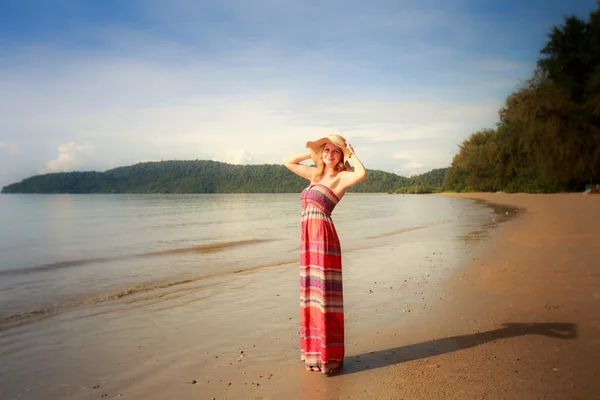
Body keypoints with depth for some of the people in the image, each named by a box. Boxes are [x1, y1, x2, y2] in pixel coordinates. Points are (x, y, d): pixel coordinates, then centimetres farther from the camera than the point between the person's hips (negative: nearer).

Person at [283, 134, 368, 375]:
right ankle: (315, 352, 25)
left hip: (323, 239, -7)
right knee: (311, 296, 13)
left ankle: (331, 356, 10)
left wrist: (351, 154, -10)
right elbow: (288, 162, 28)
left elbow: (362, 174, -27)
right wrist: (313, 152, 20)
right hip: (308, 240, 8)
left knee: (325, 296, -2)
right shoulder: (317, 174, 18)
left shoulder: (341, 177, -4)